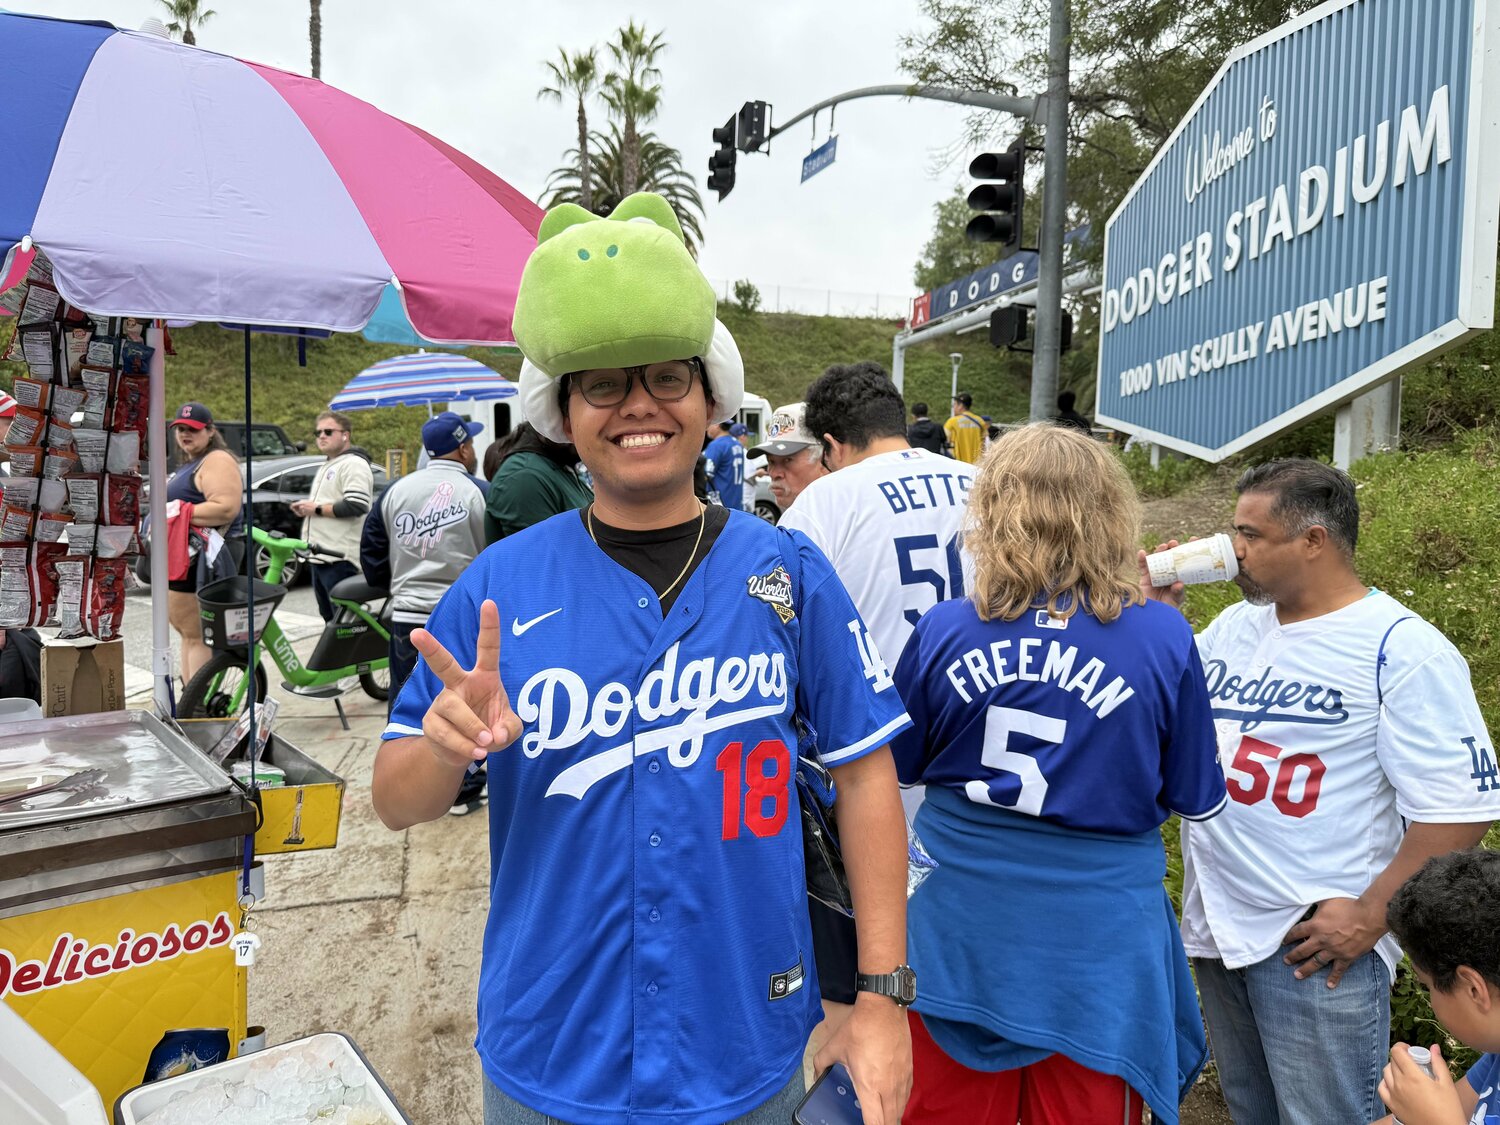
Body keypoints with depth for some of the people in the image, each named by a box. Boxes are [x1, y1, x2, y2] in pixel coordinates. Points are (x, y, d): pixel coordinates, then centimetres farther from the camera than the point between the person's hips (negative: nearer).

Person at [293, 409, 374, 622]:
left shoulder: (353, 464, -10)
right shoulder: (328, 467, 24)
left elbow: (356, 506, -23)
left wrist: (317, 509, -14)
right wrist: (306, 507, 15)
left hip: (340, 558, -11)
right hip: (321, 556, 11)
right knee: (329, 617, 16)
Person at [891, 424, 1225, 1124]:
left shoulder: (942, 632, -11)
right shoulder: (1164, 640, -12)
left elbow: (896, 767, 4)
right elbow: (1196, 800, -1)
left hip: (957, 933, 1)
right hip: (1097, 945, 0)